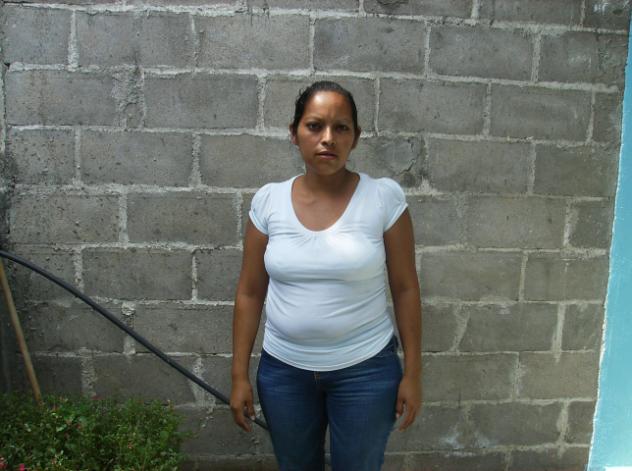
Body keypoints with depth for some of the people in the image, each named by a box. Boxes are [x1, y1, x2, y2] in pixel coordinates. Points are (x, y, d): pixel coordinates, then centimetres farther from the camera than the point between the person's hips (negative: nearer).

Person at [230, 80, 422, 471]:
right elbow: (250, 293, 0)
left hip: (366, 369, -2)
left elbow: (405, 289, -6)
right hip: (283, 369, 3)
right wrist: (240, 374, 1)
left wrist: (412, 372, -4)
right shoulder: (268, 201, -6)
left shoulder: (384, 197, -12)